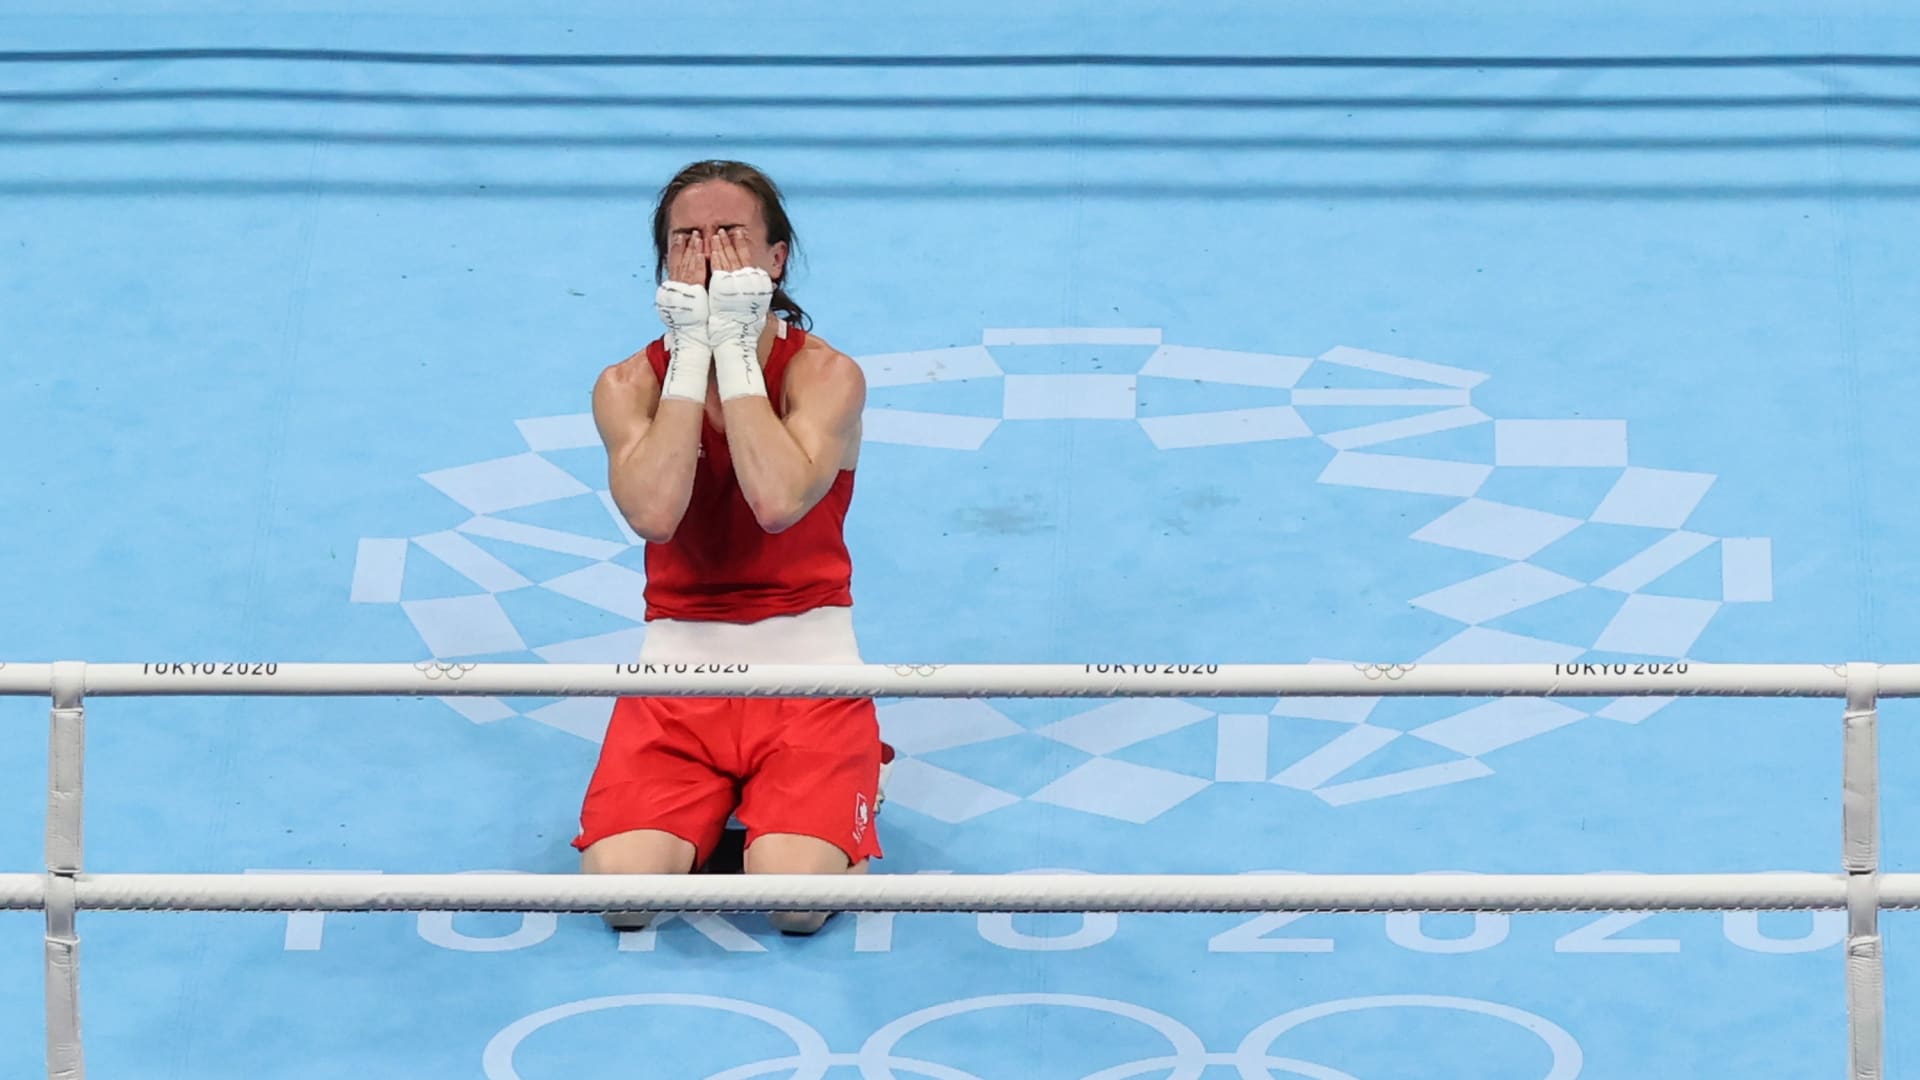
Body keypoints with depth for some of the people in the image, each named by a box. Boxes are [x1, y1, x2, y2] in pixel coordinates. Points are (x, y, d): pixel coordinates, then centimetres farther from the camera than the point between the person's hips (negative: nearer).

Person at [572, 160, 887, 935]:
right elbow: (653, 513, -21)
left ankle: (841, 792, 12)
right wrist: (691, 355, -17)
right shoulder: (628, 385, 1)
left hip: (808, 665, -1)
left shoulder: (826, 373, -4)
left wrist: (737, 350, -18)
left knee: (796, 901, -23)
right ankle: (710, 813, 13)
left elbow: (778, 501, -25)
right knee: (622, 892, -22)